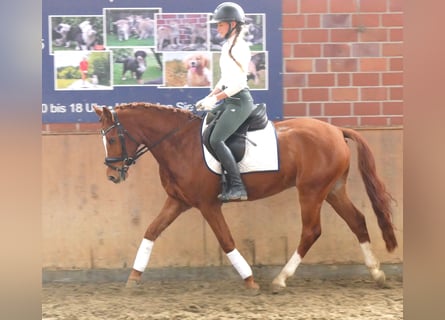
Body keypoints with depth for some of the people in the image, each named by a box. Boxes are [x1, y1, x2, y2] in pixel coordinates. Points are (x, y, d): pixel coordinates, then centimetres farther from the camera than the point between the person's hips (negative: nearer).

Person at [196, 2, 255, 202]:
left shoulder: (240, 47, -14)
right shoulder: (227, 46, 15)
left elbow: (240, 82, -20)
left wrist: (215, 98, -20)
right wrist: (208, 98, 9)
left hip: (239, 100, -10)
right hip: (228, 100, 10)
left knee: (216, 140, -20)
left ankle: (237, 187, -18)